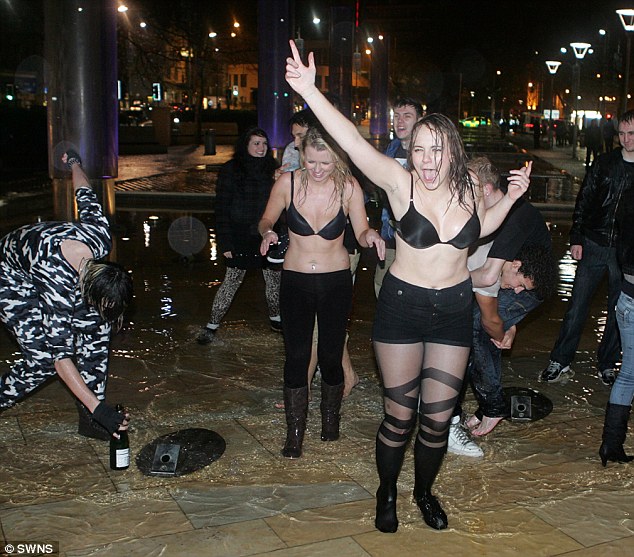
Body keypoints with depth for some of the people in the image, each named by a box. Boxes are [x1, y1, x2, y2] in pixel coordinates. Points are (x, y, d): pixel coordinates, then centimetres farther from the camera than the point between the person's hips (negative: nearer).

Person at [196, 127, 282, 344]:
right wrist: (225, 243, -11)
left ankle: (275, 318, 31)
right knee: (232, 280, -2)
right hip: (241, 237, -4)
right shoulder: (230, 171, -5)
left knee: (275, 278, 10)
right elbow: (222, 209, -7)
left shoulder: (271, 170, 7)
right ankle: (212, 325, 9)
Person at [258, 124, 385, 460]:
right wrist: (267, 233, -18)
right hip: (295, 281, 0)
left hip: (336, 281, 0)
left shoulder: (349, 188, -10)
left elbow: (361, 233, -3)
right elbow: (266, 220, 4)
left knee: (330, 356, 7)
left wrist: (370, 236, -26)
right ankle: (294, 432, 13)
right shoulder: (288, 183, -9)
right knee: (296, 356, -1)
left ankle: (330, 417, 34)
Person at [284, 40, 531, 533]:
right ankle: (387, 495, 32)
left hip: (454, 311, 3)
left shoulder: (469, 189, -3)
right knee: (400, 414, 7)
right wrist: (309, 90, -36)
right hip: (402, 307, -3)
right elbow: (352, 141, -26)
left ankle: (425, 492, 38)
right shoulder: (400, 182, -13)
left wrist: (511, 197, 4)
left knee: (438, 417, 11)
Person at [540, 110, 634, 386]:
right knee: (577, 306, 3)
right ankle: (560, 362, 12)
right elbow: (583, 201, 6)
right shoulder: (604, 162, 3)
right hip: (594, 246, 1)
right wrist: (576, 239, 1)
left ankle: (607, 364, 26)